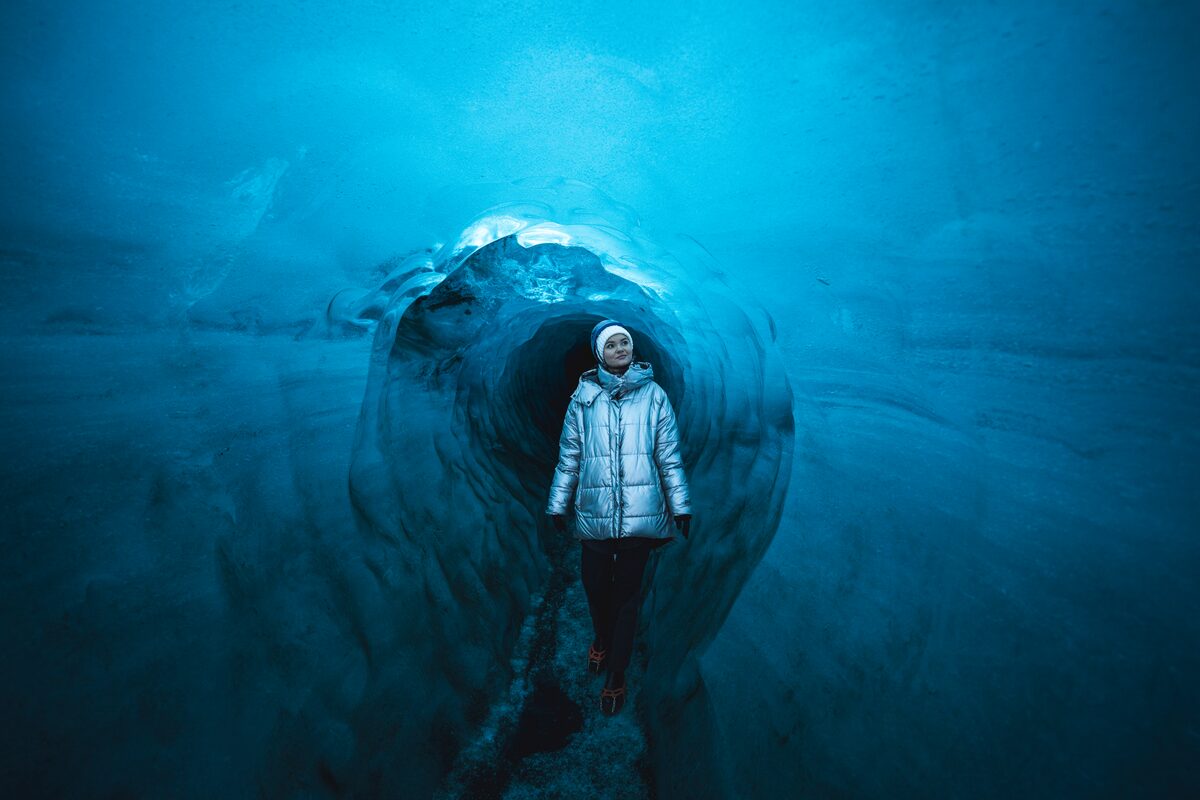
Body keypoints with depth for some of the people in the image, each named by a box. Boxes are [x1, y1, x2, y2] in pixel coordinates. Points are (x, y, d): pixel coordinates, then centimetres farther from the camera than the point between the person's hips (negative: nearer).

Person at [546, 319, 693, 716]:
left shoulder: (653, 395, 2)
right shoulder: (584, 397, 4)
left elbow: (669, 456, 4)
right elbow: (569, 456, 7)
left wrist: (680, 505, 3)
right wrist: (558, 503, 9)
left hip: (640, 515, -1)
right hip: (594, 514, 1)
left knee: (626, 595, 7)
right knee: (595, 586, 14)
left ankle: (616, 677, 24)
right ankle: (602, 641, 45)